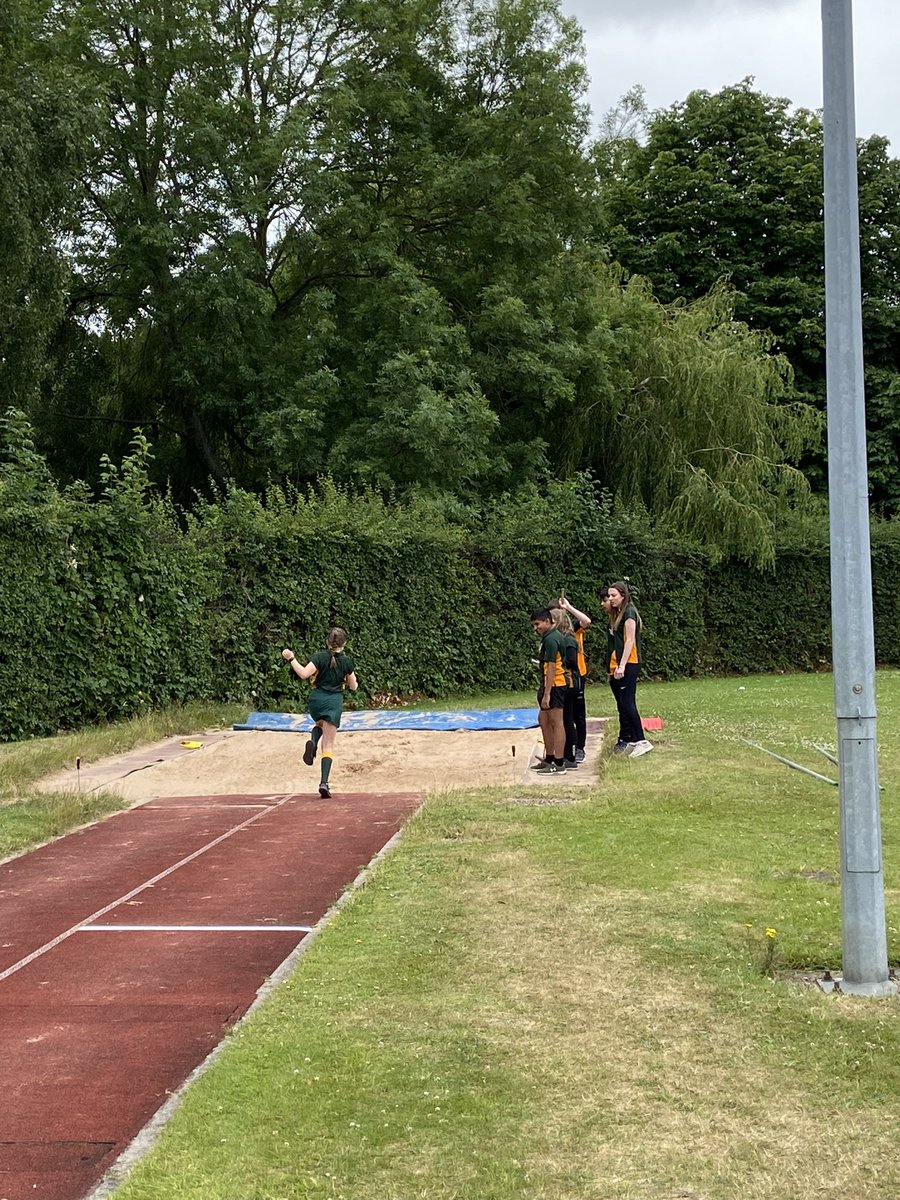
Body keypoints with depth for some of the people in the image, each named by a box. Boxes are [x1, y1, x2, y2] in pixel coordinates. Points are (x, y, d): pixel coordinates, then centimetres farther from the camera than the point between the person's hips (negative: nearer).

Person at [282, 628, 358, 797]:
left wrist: (291, 659, -8)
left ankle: (313, 741, -1)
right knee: (328, 744, 1)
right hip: (335, 702, -1)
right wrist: (353, 678, 31)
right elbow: (353, 687, 10)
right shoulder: (347, 661, 2)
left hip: (316, 699, 1)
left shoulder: (320, 657, -3)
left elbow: (304, 673, -17)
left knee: (320, 724, 35)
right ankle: (323, 783, -12)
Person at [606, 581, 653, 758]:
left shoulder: (629, 612, -8)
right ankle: (624, 741, 17)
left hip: (628, 665, -9)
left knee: (627, 704, -13)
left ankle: (641, 741, -12)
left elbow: (630, 641, -15)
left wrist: (622, 666, -20)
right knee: (622, 705, 11)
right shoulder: (617, 614, 18)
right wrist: (613, 667, 13)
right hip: (617, 666, 9)